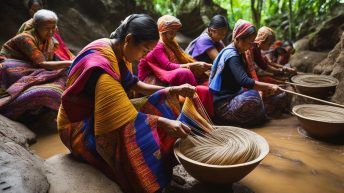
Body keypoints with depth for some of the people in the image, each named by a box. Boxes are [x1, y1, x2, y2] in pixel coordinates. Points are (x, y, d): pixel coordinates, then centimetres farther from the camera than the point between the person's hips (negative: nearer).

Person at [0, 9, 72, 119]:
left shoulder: (50, 41, 1)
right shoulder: (26, 39, -21)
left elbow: (49, 62, 0)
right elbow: (41, 64, -31)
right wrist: (68, 63, -36)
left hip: (30, 71, 7)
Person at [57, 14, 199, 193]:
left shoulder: (118, 52, -1)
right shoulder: (100, 62, -28)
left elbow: (134, 84, 5)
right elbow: (120, 115, -31)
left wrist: (174, 90, -5)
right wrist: (164, 122, -34)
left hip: (99, 115, 9)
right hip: (79, 128, -9)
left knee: (162, 102, -2)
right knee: (143, 134, -32)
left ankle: (167, 166, -2)